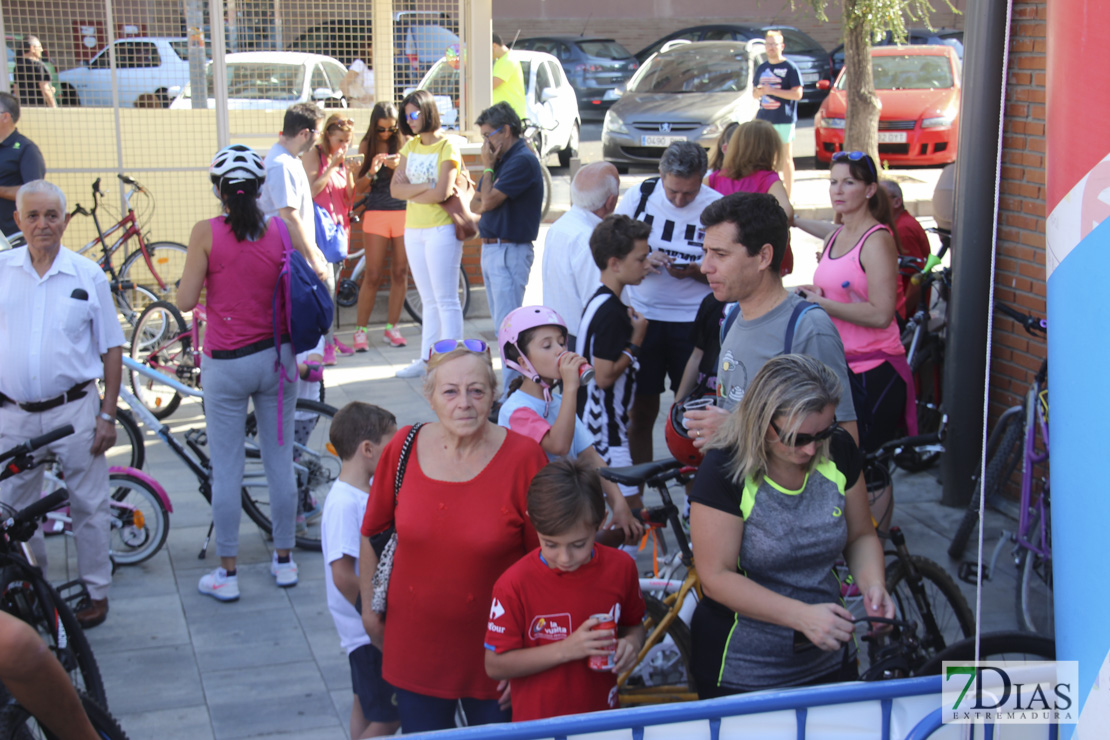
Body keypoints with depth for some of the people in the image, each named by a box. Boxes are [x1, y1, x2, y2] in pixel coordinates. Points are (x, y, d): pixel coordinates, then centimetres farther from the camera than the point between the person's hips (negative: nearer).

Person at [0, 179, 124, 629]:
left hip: (73, 409, -2)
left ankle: (96, 591, 22)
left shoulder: (88, 275, -1)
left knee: (88, 505, 8)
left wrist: (107, 414, -3)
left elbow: (111, 348, 2)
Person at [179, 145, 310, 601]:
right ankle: (284, 561, 25)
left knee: (226, 469, 7)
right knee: (280, 461, 13)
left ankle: (227, 574, 15)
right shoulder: (283, 229, -6)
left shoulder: (207, 233, -12)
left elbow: (185, 302, -11)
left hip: (226, 364, -2)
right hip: (277, 357, 3)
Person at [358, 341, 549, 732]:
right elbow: (372, 532, 9)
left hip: (493, 655, -2)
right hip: (414, 648, 2)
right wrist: (369, 607, 14)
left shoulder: (524, 458, -14)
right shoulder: (403, 448, -7)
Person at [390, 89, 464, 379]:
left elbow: (441, 193, -18)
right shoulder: (410, 146, 12)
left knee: (446, 300, -5)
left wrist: (409, 191, -5)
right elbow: (395, 189, 2)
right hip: (413, 230, 7)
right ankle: (427, 359, 16)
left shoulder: (447, 146, -8)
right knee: (429, 301, 12)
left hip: (440, 229, -7)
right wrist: (423, 187, -13)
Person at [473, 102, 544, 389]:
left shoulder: (522, 160, -15)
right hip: (491, 248, 10)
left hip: (510, 251, -10)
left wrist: (488, 168, -5)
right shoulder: (502, 159, 15)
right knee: (502, 324, 14)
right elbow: (477, 204, 16)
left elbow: (489, 201, -19)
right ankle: (512, 384, 22)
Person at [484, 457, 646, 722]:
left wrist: (631, 643, -13)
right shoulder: (515, 584, -18)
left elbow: (634, 624, 11)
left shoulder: (621, 567, -7)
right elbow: (495, 665, -16)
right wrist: (565, 649, -24)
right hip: (536, 726, -2)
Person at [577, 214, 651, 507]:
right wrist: (636, 343, -14)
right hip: (605, 428, -11)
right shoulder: (611, 312, -22)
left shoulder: (598, 302, 10)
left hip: (596, 421, 11)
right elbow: (604, 376, -24)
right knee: (630, 506, -7)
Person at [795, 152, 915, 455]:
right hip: (837, 367, 8)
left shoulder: (877, 239, -12)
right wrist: (811, 295, 7)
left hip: (873, 372, -8)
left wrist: (822, 304, -18)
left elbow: (880, 314, -21)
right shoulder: (834, 237, 14)